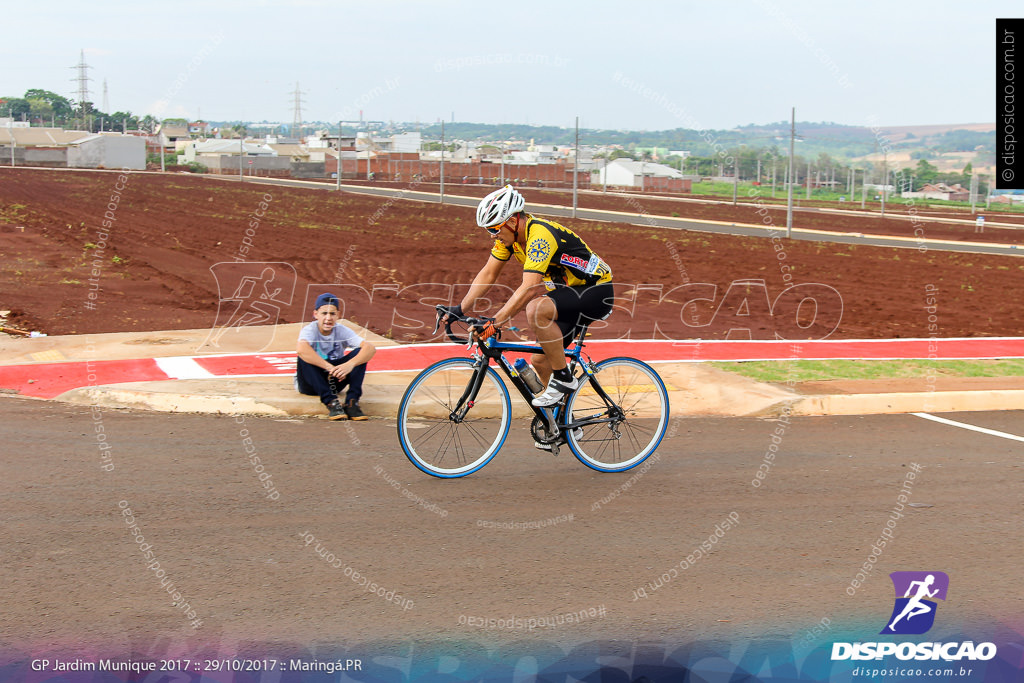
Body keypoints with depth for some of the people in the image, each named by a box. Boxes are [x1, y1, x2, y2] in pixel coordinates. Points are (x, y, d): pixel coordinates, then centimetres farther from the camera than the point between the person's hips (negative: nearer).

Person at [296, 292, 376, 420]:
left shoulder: (342, 331, -9)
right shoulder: (309, 330, -16)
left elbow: (371, 348, -23)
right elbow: (301, 349, -41)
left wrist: (350, 364, -42)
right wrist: (330, 367, -46)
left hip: (334, 381, 3)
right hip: (310, 383, -2)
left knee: (360, 353, -17)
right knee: (304, 358, -32)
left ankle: (352, 402, -28)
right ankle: (331, 402, -37)